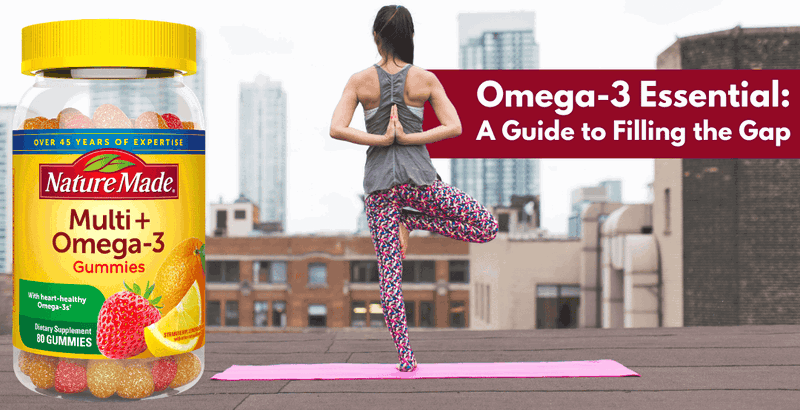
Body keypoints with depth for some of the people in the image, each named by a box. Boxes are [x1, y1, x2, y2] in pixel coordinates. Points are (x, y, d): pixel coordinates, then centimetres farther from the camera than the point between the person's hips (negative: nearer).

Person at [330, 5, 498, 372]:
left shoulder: (360, 81, 0)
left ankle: (405, 357, 0)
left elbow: (336, 129, -8)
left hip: (379, 181, 2)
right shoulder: (425, 79, 0)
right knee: (486, 226, 12)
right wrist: (407, 139, -6)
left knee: (389, 275, 4)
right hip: (419, 176, -2)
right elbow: (454, 126, -5)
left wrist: (381, 139, -4)